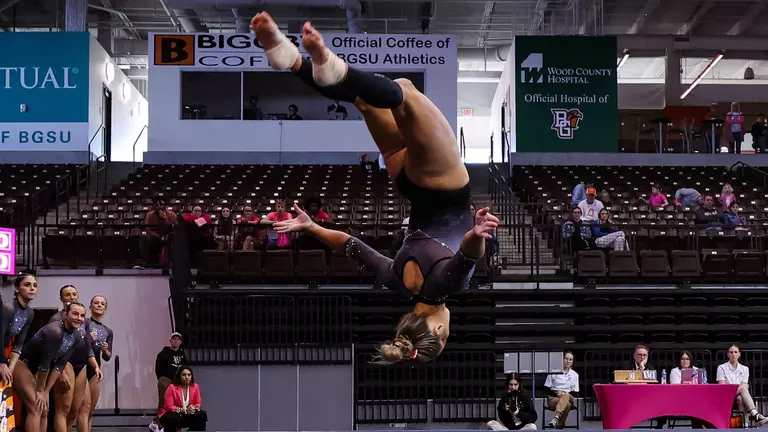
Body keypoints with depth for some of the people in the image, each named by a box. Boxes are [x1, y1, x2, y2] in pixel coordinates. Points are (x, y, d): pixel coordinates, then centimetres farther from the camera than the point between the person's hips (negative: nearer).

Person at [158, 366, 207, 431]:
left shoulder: (195, 387, -4)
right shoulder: (172, 388, -17)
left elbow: (198, 404, 1)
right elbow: (169, 407, -19)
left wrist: (194, 408, -24)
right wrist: (185, 410, -31)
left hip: (187, 416, 4)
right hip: (172, 415, -4)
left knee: (202, 415, -20)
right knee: (173, 419, -38)